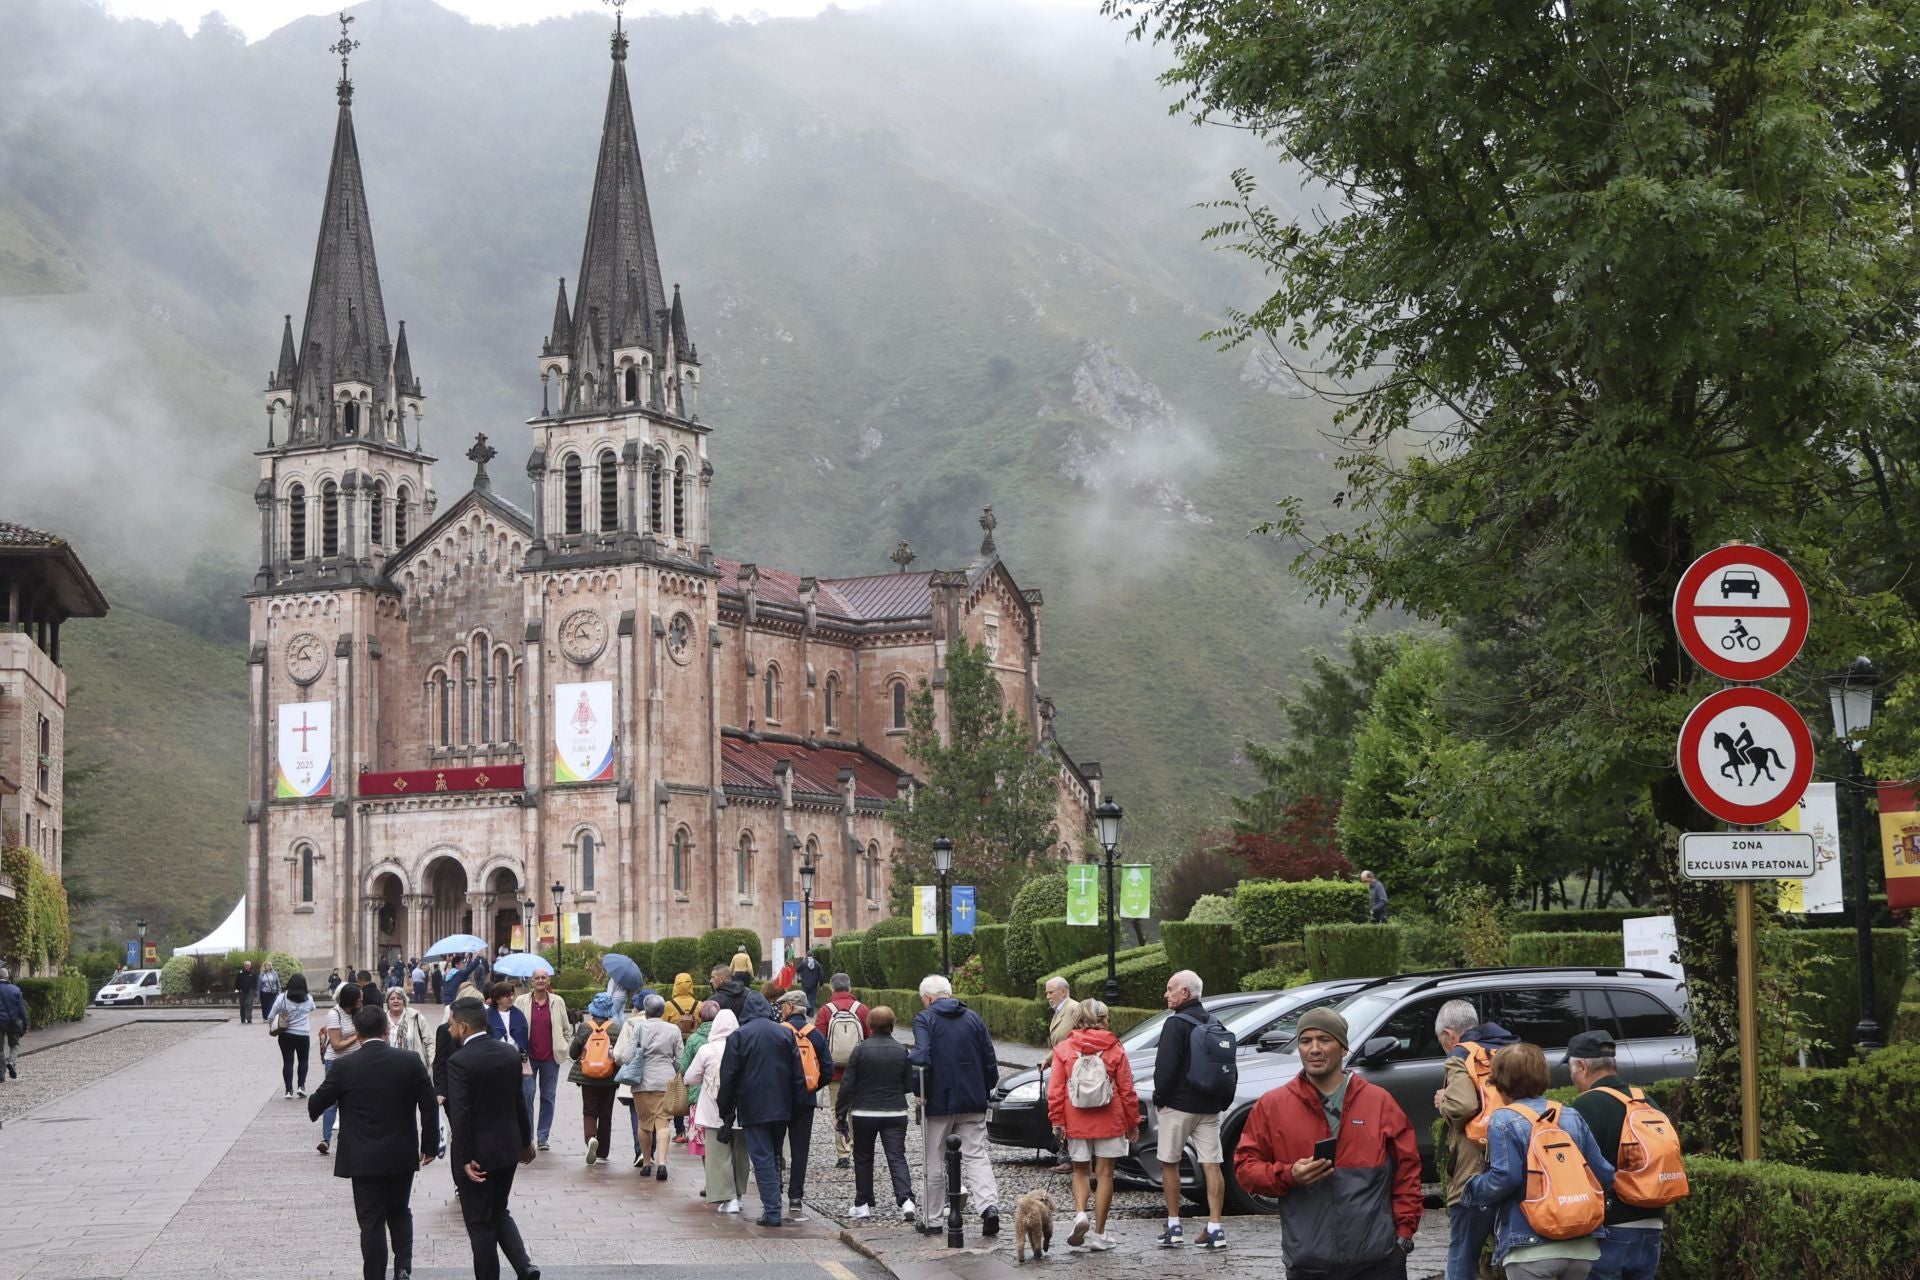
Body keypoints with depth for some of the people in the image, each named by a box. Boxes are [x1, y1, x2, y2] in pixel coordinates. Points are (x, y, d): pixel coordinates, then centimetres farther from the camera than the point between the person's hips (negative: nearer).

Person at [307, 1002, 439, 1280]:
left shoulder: (345, 1067, -11)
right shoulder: (411, 1062, -6)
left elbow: (316, 1104, 0)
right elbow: (429, 1107, -1)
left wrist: (314, 1109, 24)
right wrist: (429, 1145, 11)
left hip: (364, 1159, -2)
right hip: (403, 1155, 2)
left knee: (372, 1221, 4)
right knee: (400, 1212, 19)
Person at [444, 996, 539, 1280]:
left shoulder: (459, 1062, -19)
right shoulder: (509, 1052, 2)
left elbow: (460, 1114, -21)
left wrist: (465, 1158, -18)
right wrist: (526, 1140, 19)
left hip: (477, 1153, -7)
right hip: (508, 1147, 7)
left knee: (480, 1223, 5)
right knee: (499, 1213, 19)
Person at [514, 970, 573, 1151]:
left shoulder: (557, 1002, 4)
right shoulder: (521, 1002, 1)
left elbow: (566, 1029, 12)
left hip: (550, 1057, 1)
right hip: (528, 1058, -1)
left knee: (548, 1097, 5)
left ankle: (543, 1137, 13)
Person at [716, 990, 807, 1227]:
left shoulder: (738, 1037, -7)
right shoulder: (785, 1034, 5)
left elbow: (728, 1078, -5)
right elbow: (798, 1075, 5)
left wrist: (727, 1113, 2)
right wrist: (798, 1105, 10)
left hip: (753, 1109, -4)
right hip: (782, 1109, 4)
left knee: (762, 1158, -3)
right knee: (775, 1156, 18)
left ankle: (771, 1211, -8)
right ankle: (774, 1205, 23)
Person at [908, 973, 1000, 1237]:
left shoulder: (924, 1019, -6)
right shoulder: (973, 1018, 8)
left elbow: (921, 1058, -21)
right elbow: (990, 1062, 7)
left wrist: (921, 1094, -12)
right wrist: (983, 1091, 16)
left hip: (938, 1103, -3)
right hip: (973, 1102, 3)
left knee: (935, 1161, 10)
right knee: (976, 1156, 3)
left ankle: (934, 1215, 16)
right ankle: (989, 1205, -17)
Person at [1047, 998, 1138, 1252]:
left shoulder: (1063, 1049, -1)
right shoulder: (1115, 1050, -4)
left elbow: (1055, 1090, -3)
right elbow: (1127, 1090, -1)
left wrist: (1057, 1121, 2)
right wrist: (1133, 1123, 7)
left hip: (1076, 1123, 1)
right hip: (1109, 1123, -1)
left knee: (1080, 1171, 16)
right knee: (1105, 1174, 7)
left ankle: (1080, 1213, -10)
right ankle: (1099, 1234, 7)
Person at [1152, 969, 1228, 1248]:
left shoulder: (1177, 1024, -12)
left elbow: (1165, 1066, -17)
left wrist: (1160, 1098, -5)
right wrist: (1223, 1100, 20)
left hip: (1178, 1104, -7)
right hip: (1209, 1106, 7)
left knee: (1169, 1163, 6)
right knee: (1211, 1165, 2)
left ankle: (1173, 1226, 8)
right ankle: (1215, 1228, -2)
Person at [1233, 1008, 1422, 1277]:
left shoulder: (1379, 1101, 6)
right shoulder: (1271, 1105, 4)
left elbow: (1407, 1168, 8)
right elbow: (1245, 1166, 5)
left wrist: (1404, 1231, 1)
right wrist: (1289, 1175, -13)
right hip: (1307, 1264, 0)